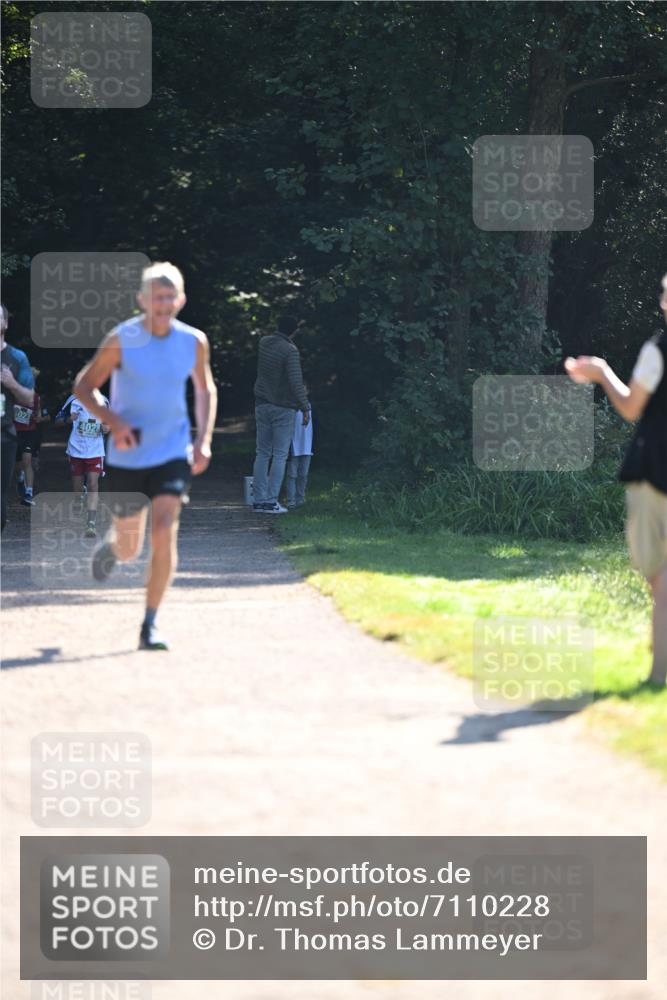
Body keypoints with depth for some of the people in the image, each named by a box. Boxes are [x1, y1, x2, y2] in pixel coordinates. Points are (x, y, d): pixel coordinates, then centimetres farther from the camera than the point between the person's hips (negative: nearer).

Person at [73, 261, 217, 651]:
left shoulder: (194, 341, -3)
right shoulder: (121, 340, -12)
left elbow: (205, 389, 14)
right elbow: (84, 386, -3)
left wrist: (204, 440, 3)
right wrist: (113, 422, -20)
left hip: (173, 455, 1)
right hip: (128, 458, -1)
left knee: (165, 532, -18)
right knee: (130, 550, 10)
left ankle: (150, 626, -9)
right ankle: (111, 546, 50)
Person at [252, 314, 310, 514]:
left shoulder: (264, 343, 3)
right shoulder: (290, 351, -16)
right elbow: (296, 382, -21)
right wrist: (305, 407, -15)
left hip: (262, 405, 6)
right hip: (282, 409, -6)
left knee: (262, 454, 9)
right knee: (280, 456, -1)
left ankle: (259, 500, 7)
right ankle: (271, 501, -5)